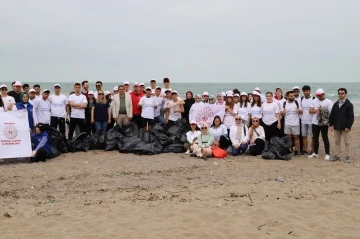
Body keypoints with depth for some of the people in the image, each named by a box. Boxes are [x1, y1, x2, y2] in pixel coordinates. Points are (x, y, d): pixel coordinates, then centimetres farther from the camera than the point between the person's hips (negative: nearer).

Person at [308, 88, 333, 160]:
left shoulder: (329, 102, -7)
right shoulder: (314, 101, 5)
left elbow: (331, 113, -9)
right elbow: (310, 111, 4)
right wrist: (315, 110, -18)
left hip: (324, 124, -4)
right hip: (315, 123, 5)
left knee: (325, 138, -1)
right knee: (315, 138, 11)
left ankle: (327, 154, 7)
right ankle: (315, 153, 23)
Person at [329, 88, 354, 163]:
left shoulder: (349, 104, -6)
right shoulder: (336, 104, 10)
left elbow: (351, 116, -9)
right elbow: (332, 115, 11)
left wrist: (348, 126, -16)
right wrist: (331, 124, 3)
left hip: (345, 127, -5)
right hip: (336, 127, 5)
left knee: (347, 142, 2)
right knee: (337, 141, 10)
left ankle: (347, 156, 8)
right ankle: (337, 155, 18)